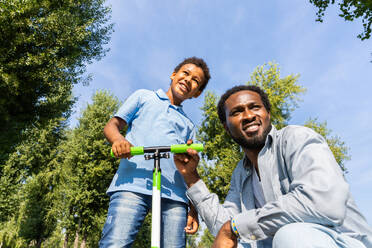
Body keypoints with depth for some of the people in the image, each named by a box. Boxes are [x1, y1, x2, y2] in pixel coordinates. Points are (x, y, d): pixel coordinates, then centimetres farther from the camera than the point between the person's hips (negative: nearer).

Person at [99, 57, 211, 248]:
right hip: (133, 184, -2)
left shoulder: (188, 126, 27)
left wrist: (193, 209, 11)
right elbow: (111, 125, 12)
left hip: (174, 194, 3)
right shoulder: (143, 97, 21)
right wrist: (118, 139, -12)